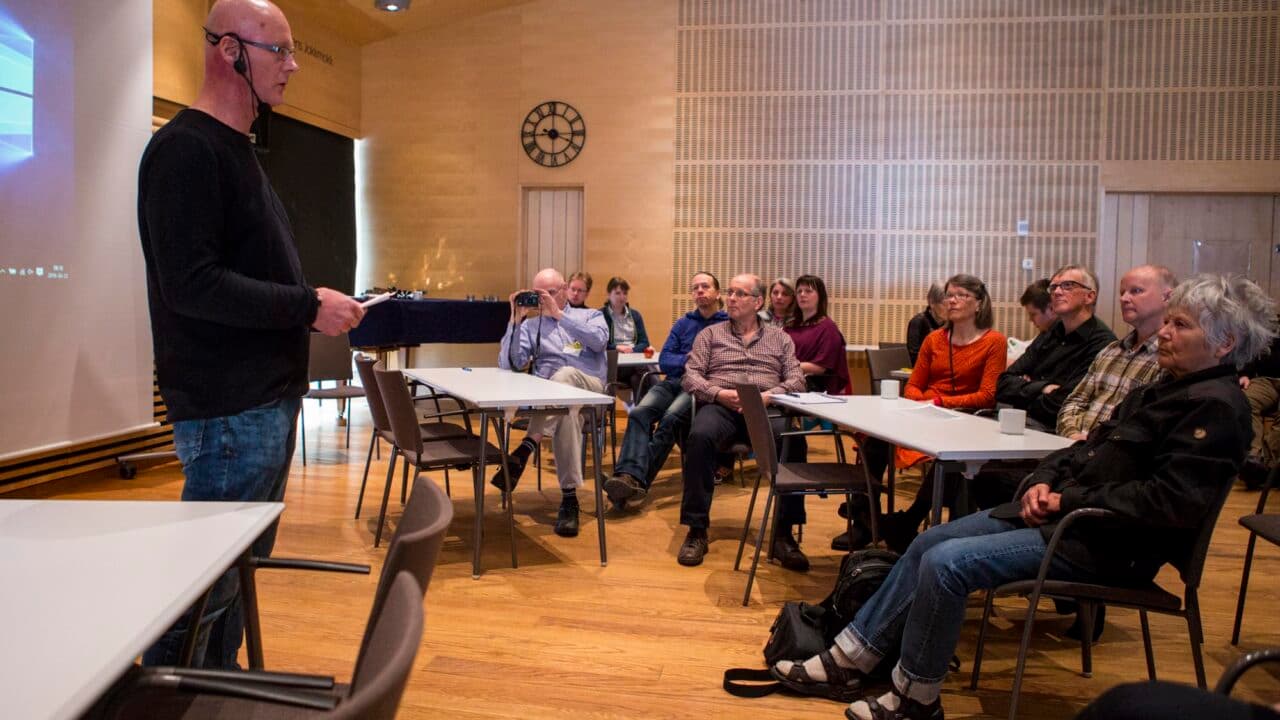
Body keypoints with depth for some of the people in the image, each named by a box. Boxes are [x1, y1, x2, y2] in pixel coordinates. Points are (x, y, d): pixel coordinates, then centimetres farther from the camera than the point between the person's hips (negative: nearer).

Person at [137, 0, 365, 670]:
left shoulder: (237, 150, 18)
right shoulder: (185, 148, -13)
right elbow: (191, 284, -21)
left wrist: (318, 302, 9)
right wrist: (308, 306, -18)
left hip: (268, 398, 10)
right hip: (226, 407, -10)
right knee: (205, 584, -1)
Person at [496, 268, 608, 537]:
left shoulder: (591, 316, 20)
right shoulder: (531, 326, 23)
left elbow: (598, 340, -8)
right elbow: (508, 364, 6)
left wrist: (558, 314, -9)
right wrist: (516, 321, 0)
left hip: (589, 388, -1)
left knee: (565, 374, -39)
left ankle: (525, 449, -45)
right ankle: (569, 498, -40)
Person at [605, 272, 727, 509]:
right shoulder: (682, 324, 28)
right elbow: (663, 360, 15)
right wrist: (689, 360, -3)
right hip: (674, 381, 4)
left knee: (671, 418, -33)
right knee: (639, 412, -27)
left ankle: (638, 481, -37)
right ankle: (629, 476, -45)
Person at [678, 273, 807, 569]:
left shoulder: (779, 338, 22)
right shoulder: (710, 335, 20)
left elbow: (796, 379, 10)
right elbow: (691, 376, 8)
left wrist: (768, 396, -10)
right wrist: (720, 393, -11)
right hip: (720, 407, 0)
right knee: (700, 436, -36)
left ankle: (783, 533, -25)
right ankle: (696, 530, -27)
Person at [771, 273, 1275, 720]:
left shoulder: (1216, 408, -13)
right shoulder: (1163, 390, 16)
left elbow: (1171, 502, -24)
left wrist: (1069, 500, -19)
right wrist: (1045, 481, -1)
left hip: (1106, 542, -10)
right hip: (1063, 513, 10)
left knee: (947, 563, -22)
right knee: (928, 544, 3)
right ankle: (850, 659, 7)